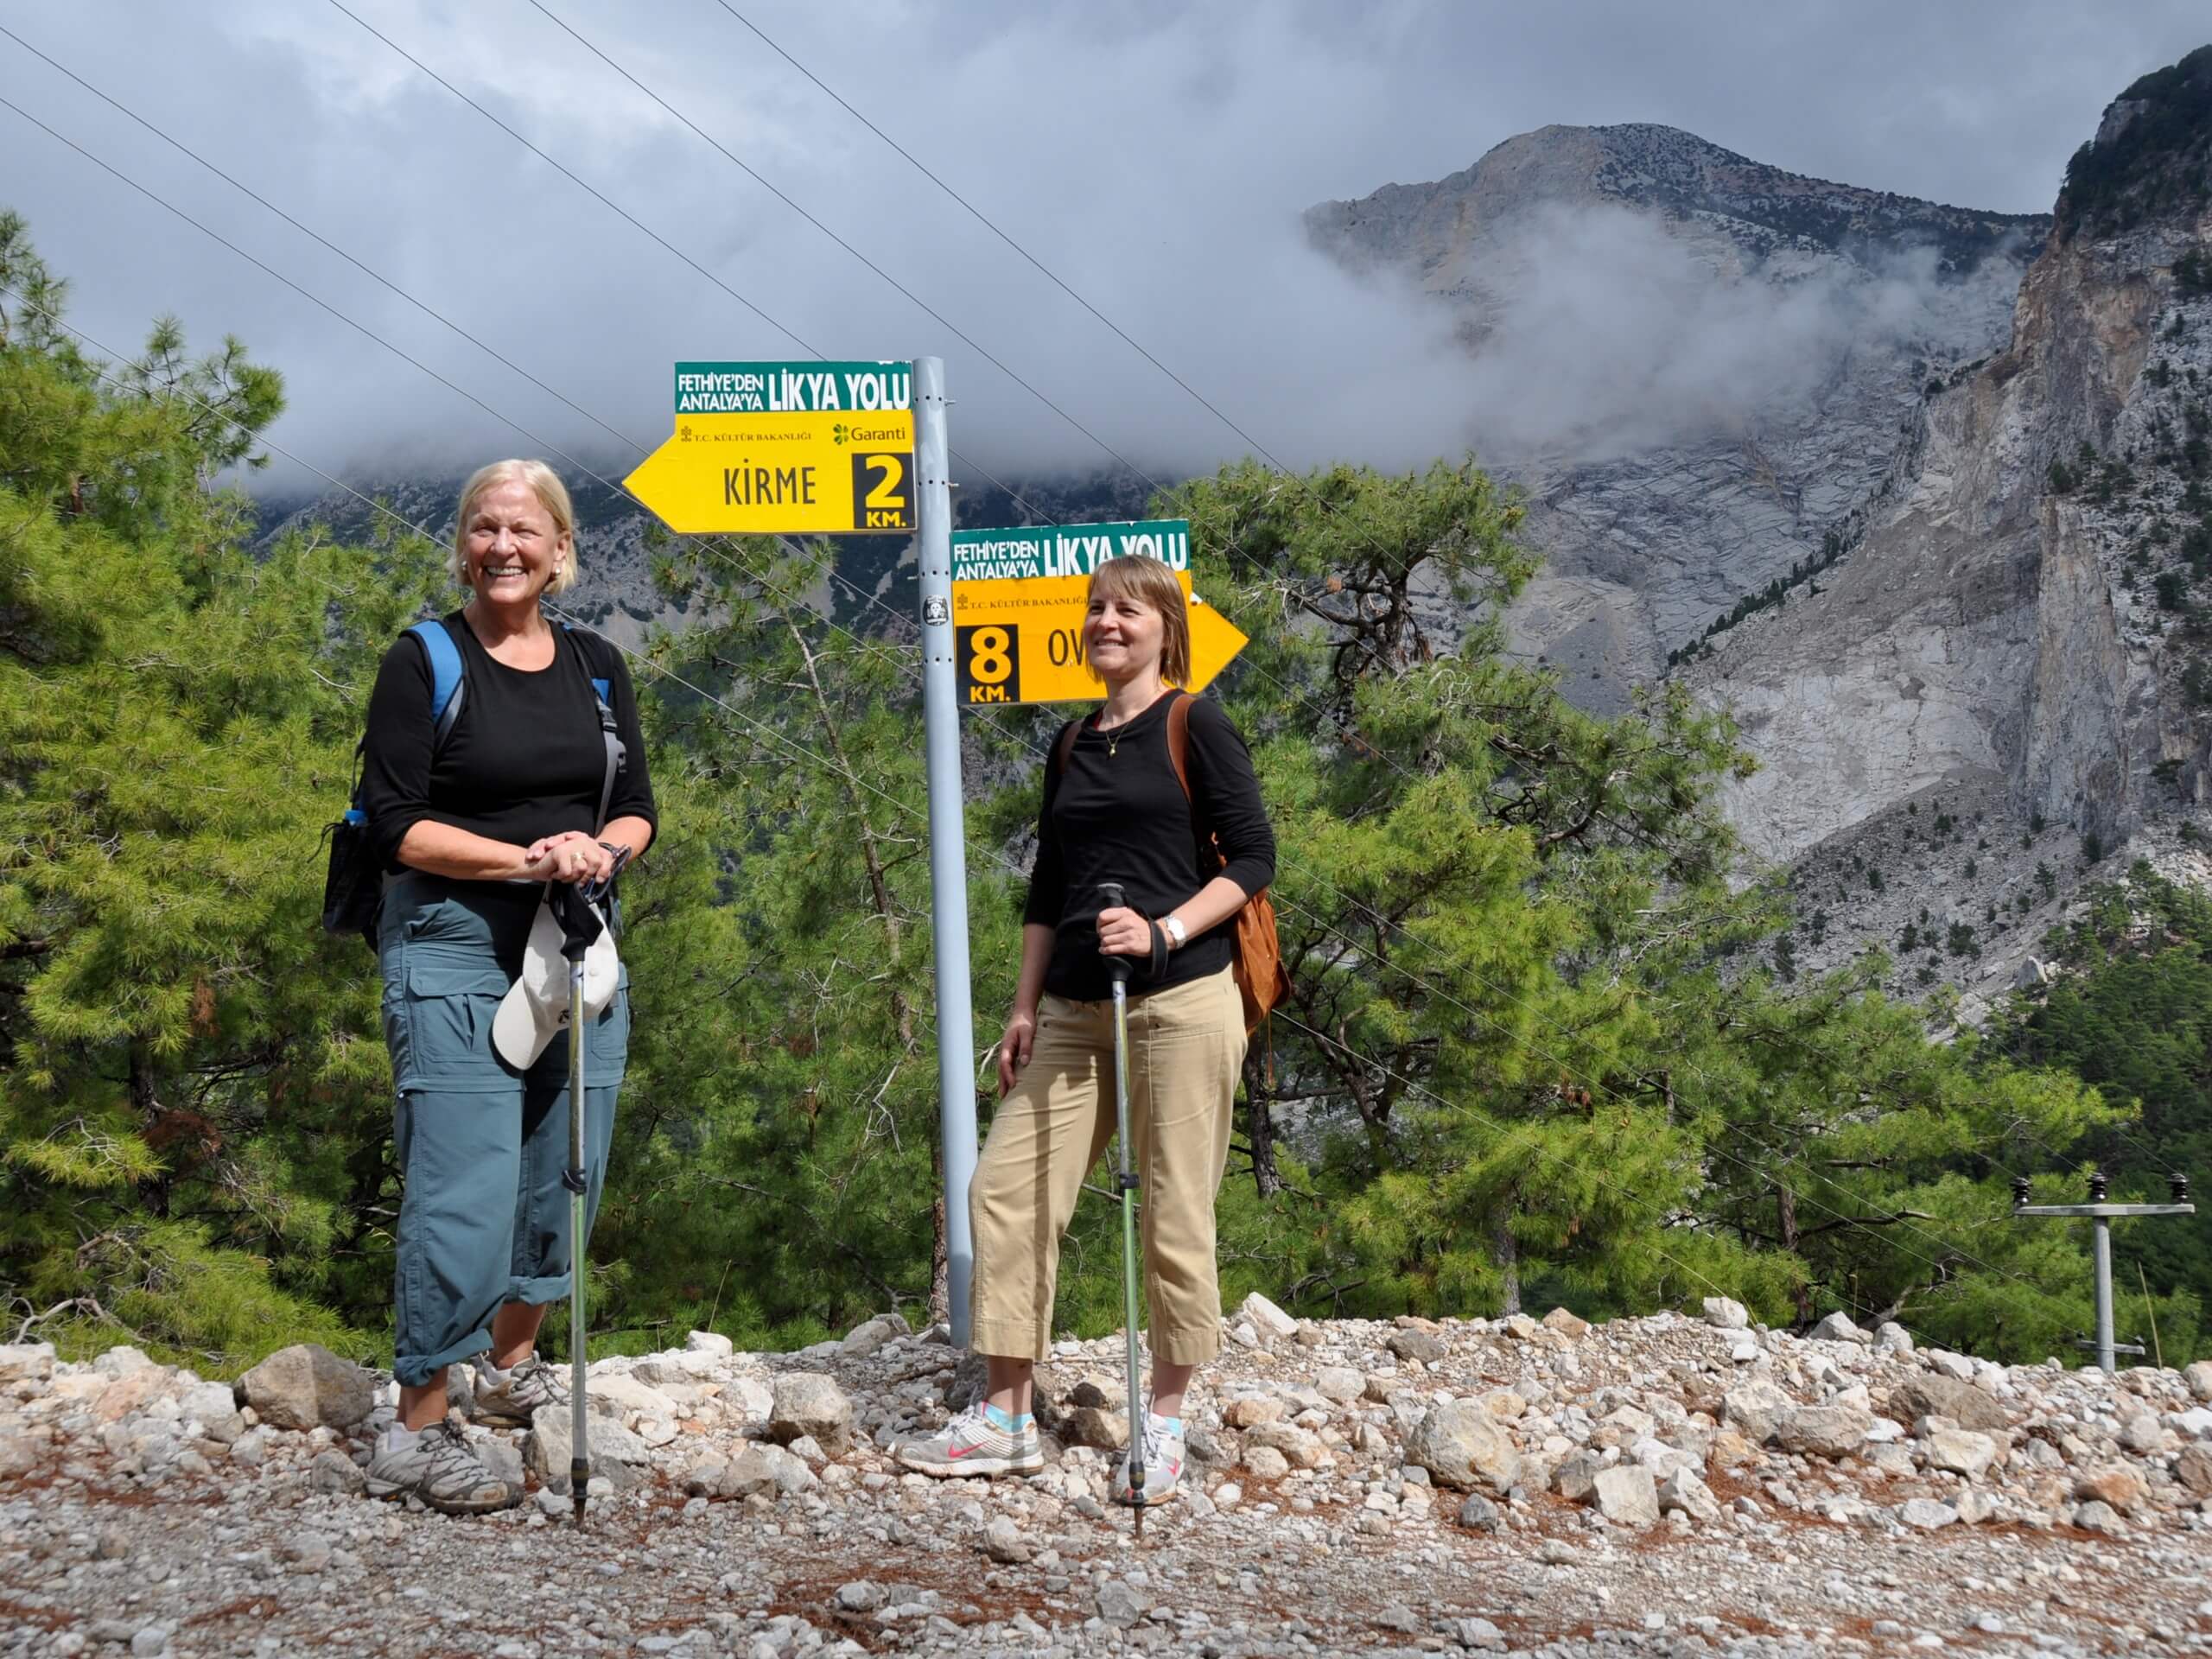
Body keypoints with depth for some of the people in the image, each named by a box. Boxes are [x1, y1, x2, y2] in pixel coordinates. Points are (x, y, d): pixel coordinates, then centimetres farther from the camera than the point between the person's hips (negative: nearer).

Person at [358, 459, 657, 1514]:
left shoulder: (595, 666, 11)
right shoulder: (425, 662, -4)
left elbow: (639, 809, 12)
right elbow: (394, 825, -9)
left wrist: (600, 851, -11)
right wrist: (526, 859, -18)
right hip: (454, 952, -5)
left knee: (565, 1176, 11)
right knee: (464, 1190, -10)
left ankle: (511, 1365, 34)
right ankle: (414, 1435, -2)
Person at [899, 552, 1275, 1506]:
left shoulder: (1193, 728, -1)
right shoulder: (1073, 749, 17)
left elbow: (1252, 857, -5)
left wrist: (1164, 931, -17)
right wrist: (1025, 1007, 15)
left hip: (1181, 1003, -6)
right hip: (1075, 1012, 7)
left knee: (1173, 1211, -2)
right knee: (1005, 1187, 1)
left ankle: (1164, 1422, 12)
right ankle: (1004, 1419, 10)